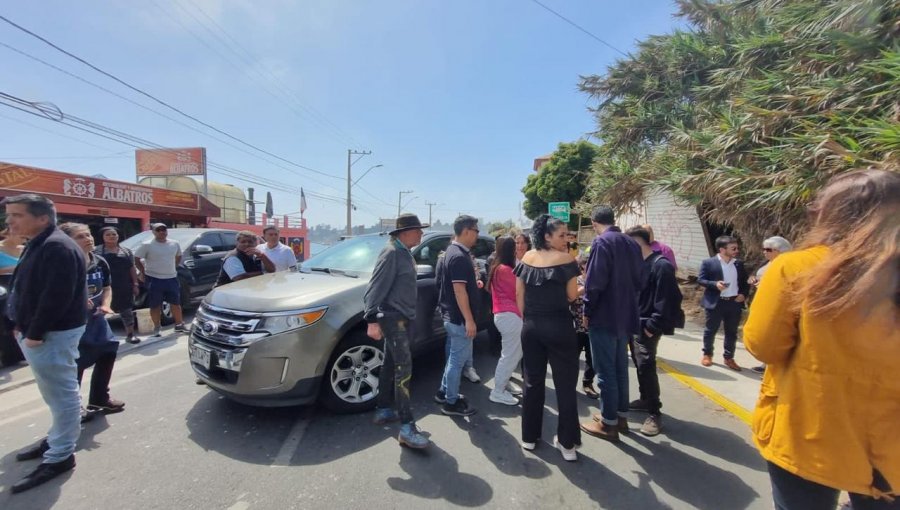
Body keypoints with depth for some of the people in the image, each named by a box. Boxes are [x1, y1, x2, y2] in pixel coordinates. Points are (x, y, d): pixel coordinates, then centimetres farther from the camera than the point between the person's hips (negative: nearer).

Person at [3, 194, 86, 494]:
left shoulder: (57, 247, -20)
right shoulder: (39, 245, 15)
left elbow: (57, 297, -25)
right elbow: (27, 291, 21)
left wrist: (35, 333, -20)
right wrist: (23, 327, 13)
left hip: (52, 335, -11)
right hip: (37, 332, 11)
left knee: (61, 395, -1)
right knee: (56, 394, 21)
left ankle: (59, 457, 7)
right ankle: (58, 438, 34)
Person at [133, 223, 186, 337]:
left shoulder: (174, 244, 7)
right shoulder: (147, 245, -8)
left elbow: (178, 257, 22)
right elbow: (136, 259, -5)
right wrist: (144, 272, -5)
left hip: (172, 278, 4)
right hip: (154, 279, -4)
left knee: (176, 303, 10)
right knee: (155, 305, 3)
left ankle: (179, 325, 21)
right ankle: (157, 328, 15)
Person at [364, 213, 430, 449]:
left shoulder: (404, 253, 14)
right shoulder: (392, 253, -15)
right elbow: (376, 287, -20)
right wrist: (373, 320, -25)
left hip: (404, 318, 10)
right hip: (393, 317, -10)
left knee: (391, 366, 16)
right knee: (404, 368, -12)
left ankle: (383, 411, 28)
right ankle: (407, 427, -10)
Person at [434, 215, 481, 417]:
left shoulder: (452, 252, 12)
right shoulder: (459, 256, -21)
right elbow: (459, 290, -25)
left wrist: (473, 283, 19)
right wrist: (469, 320, -23)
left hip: (451, 315, 10)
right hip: (459, 317, -10)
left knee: (454, 357, 21)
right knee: (458, 359, 1)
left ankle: (444, 392, 32)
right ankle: (451, 402, 14)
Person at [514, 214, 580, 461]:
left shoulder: (527, 258, 4)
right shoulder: (564, 259, -9)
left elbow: (519, 294, 5)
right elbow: (571, 296, -6)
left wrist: (527, 319, 14)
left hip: (531, 327, 5)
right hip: (558, 327, -4)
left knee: (533, 382, 14)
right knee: (565, 385, 8)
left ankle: (529, 437, 24)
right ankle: (567, 443, 14)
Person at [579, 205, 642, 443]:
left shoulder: (601, 243, -15)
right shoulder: (632, 243, 9)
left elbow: (595, 282, -21)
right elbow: (637, 279, 14)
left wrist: (587, 311, -10)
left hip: (604, 316, -8)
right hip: (626, 315, 8)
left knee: (605, 371, 2)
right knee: (620, 368, 18)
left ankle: (609, 423, 12)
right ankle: (621, 416, 30)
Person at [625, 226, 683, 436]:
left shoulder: (661, 266, -16)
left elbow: (664, 301, -19)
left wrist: (652, 327, -18)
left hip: (646, 327, -8)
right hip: (634, 324, 8)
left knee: (646, 366, -6)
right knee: (640, 365, 16)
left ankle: (654, 413, 6)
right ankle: (645, 399, 32)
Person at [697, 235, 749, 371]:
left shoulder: (739, 263, 7)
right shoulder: (708, 263, -8)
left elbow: (745, 281, 14)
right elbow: (700, 280, -9)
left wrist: (744, 294, -1)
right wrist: (715, 284, -24)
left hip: (735, 303, 4)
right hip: (715, 303, -4)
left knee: (732, 332, 11)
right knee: (710, 330, 8)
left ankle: (729, 358, 24)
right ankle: (707, 354, 25)